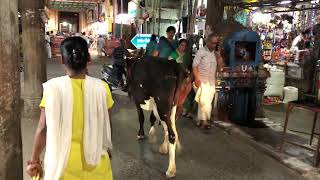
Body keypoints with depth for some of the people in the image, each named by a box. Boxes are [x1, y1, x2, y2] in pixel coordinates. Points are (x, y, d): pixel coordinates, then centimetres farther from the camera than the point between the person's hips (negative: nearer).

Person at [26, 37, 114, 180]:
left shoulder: (53, 88, -14)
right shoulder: (101, 88, -12)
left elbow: (43, 129, -9)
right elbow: (106, 126, -2)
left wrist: (34, 160, 5)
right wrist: (107, 149, 15)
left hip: (64, 162, 0)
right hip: (95, 161, 1)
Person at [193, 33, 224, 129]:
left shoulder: (216, 53, 11)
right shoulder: (201, 51, -4)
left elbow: (220, 67, 9)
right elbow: (195, 65, -9)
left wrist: (219, 56, -4)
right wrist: (197, 78, -17)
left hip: (211, 82, 5)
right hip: (201, 81, -5)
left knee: (206, 102, 8)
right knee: (203, 101, -12)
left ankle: (201, 119, 18)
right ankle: (205, 120, -4)